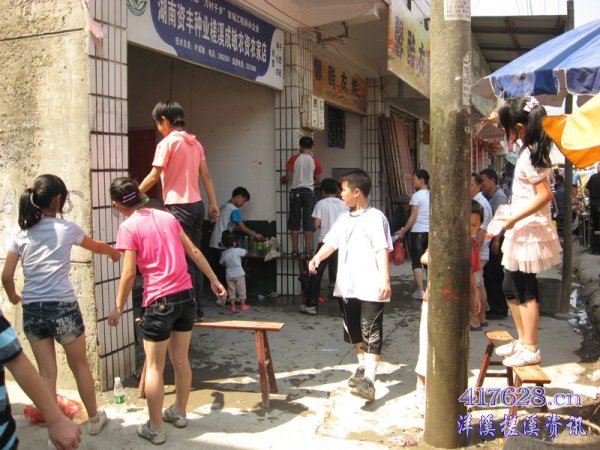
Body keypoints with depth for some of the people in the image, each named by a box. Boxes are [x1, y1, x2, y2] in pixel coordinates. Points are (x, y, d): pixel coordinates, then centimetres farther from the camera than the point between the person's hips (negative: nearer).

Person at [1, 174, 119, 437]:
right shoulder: (66, 229, -2)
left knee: (47, 373, 11)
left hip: (32, 310, 3)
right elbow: (97, 246, 16)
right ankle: (94, 419, 31)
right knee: (80, 366, 16)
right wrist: (114, 252, 38)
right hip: (63, 307, -2)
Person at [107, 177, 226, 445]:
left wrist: (119, 307, 1)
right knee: (181, 359, 19)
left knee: (154, 367, 7)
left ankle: (155, 428, 15)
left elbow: (129, 273, -10)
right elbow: (194, 252, 12)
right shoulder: (166, 216, 10)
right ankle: (179, 413, 34)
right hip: (186, 295, 6)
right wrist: (214, 281, 18)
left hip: (159, 301, -6)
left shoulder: (128, 227, -6)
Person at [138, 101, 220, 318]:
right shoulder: (195, 142, 13)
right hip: (197, 204, 8)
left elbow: (154, 176, -10)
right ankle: (197, 307, 17)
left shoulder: (167, 143, -8)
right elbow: (206, 175, 12)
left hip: (179, 206, -8)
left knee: (182, 259, -3)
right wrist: (213, 202, 14)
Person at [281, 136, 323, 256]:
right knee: (308, 222, 3)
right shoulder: (315, 161, 0)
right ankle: (308, 250, 2)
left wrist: (283, 179, 17)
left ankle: (295, 250, 6)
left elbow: (288, 177, -5)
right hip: (309, 191, 0)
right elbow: (317, 180, 6)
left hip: (295, 191, 0)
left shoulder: (294, 159, -2)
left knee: (295, 222, 6)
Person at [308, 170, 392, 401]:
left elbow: (383, 250, -14)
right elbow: (331, 242, 11)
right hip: (347, 286, 8)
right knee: (353, 330, 18)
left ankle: (369, 381, -10)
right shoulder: (344, 218, 13)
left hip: (371, 288, -8)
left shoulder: (375, 217, -8)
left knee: (371, 333, -7)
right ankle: (363, 367, 35)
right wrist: (317, 258, -8)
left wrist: (385, 279, -21)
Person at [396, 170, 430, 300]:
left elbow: (413, 217, -13)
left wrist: (403, 231, -6)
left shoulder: (417, 196, -10)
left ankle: (420, 291, -5)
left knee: (417, 262, -1)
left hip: (418, 232, -6)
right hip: (431, 232, 6)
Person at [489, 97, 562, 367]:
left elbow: (545, 194, -24)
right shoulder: (531, 149, 9)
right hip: (522, 229, 10)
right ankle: (523, 340, 28)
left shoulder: (528, 157, -20)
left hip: (529, 229, -10)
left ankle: (531, 350, 9)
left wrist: (514, 218, -22)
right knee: (511, 288, 16)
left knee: (525, 291, -1)